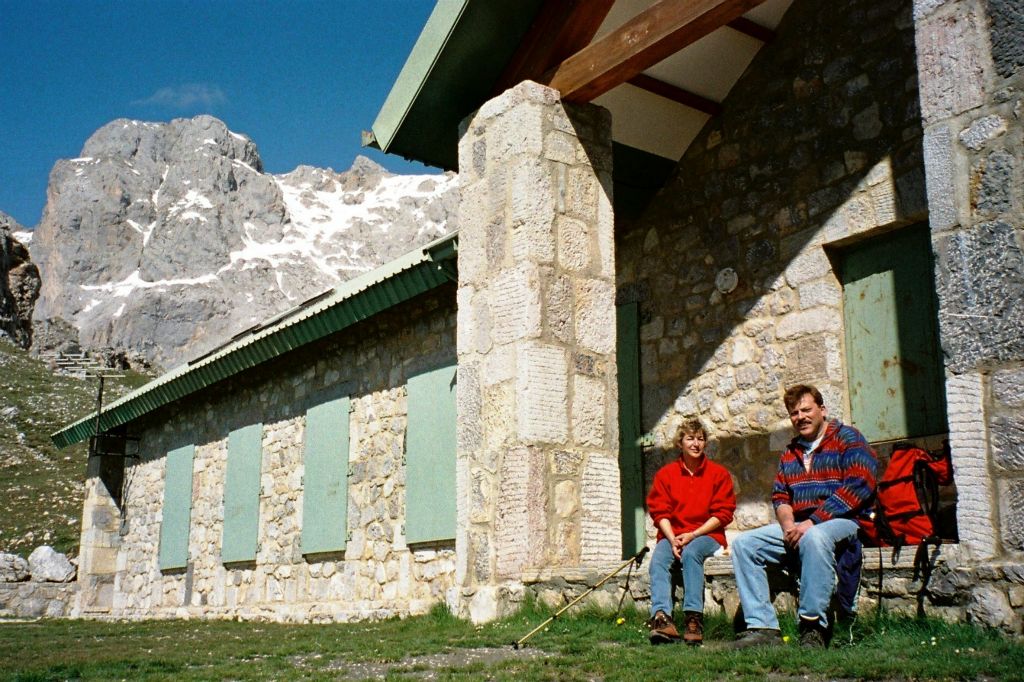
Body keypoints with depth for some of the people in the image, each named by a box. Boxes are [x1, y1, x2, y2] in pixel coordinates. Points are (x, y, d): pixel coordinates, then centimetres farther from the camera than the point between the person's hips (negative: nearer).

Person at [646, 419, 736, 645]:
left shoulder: (719, 473, 6)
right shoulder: (665, 473, 9)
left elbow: (723, 513, 0)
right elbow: (659, 511, 4)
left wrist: (692, 535, -12)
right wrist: (673, 539, -14)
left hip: (707, 535, -2)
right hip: (672, 535, 2)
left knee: (691, 552, -35)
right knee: (658, 560, -30)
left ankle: (694, 617, -41)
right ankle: (661, 617, -47)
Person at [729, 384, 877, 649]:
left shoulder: (847, 438, 1)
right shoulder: (790, 453, 23)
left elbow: (859, 485, -14)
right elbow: (779, 495, 17)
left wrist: (811, 522, -19)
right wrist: (788, 524, -8)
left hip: (841, 521, -7)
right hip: (797, 527, 7)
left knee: (814, 537, -39)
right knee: (744, 543, -10)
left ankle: (814, 628, -32)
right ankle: (763, 627, -18)